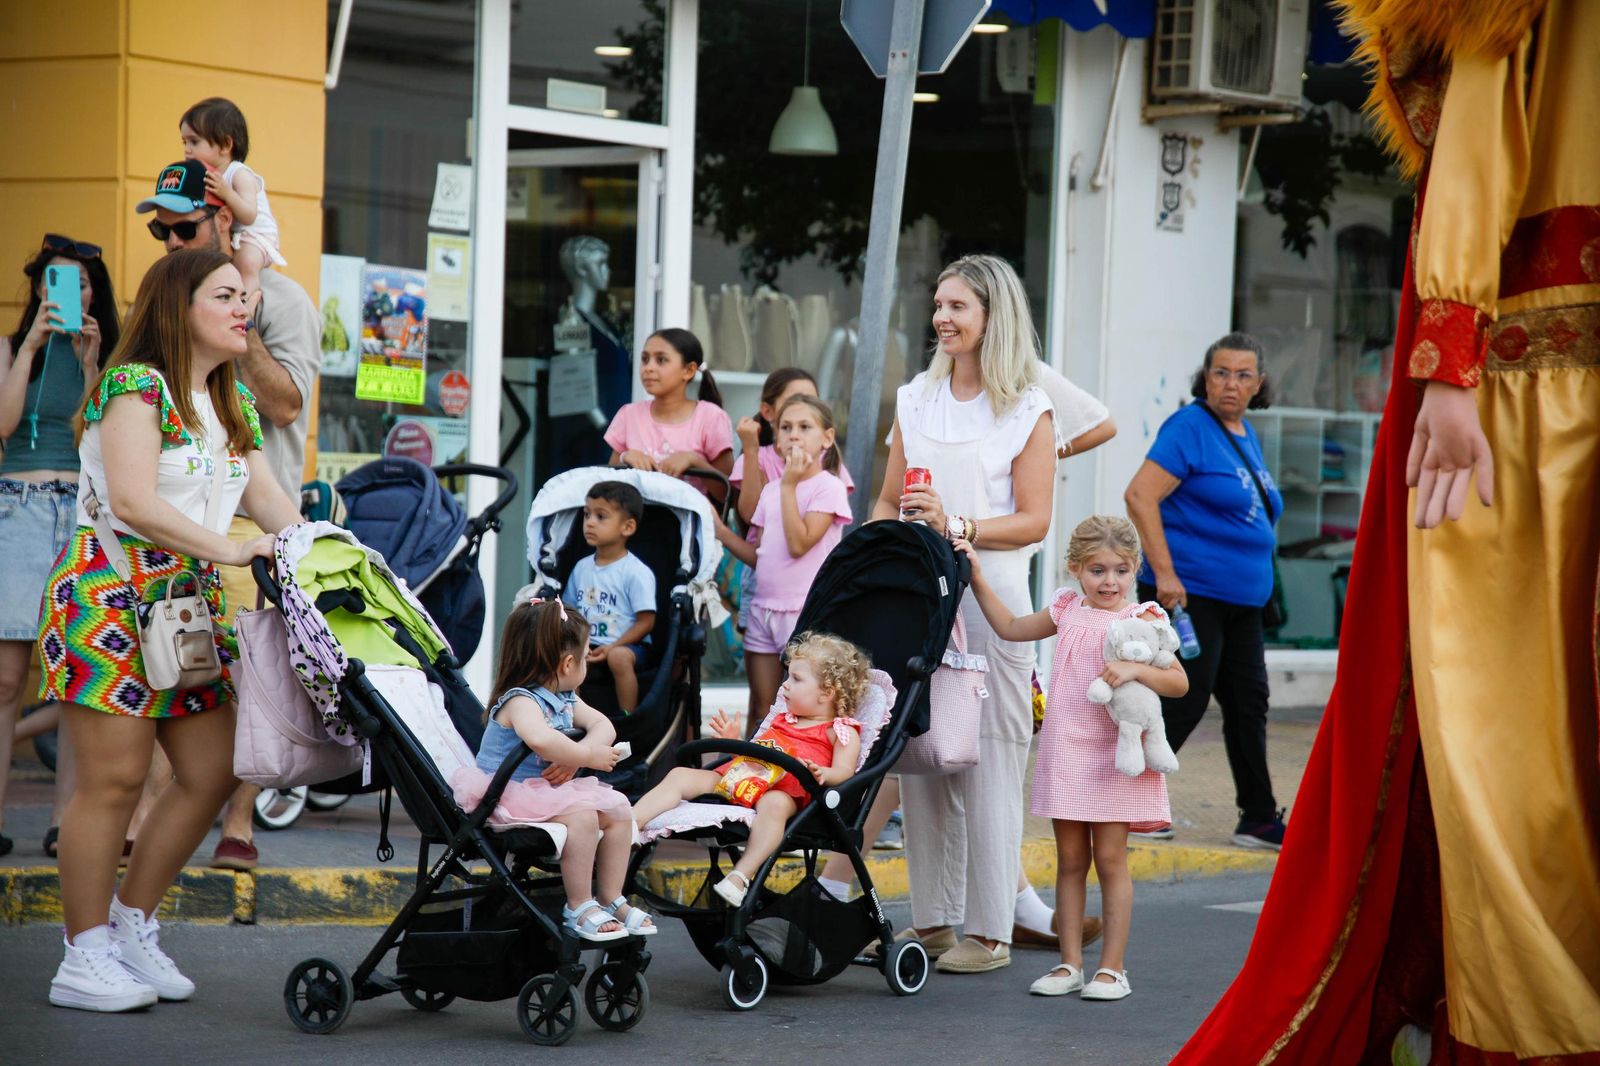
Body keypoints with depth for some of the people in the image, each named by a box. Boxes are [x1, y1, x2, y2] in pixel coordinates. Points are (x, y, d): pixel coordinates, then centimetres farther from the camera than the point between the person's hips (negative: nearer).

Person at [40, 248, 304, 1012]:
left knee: (213, 771, 4)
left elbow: (266, 497, 12)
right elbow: (133, 501, -21)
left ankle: (131, 926, 18)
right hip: (111, 594, -9)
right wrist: (225, 549, -26)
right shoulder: (136, 385, -10)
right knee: (114, 776, -9)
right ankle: (84, 959, 0)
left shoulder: (231, 404, 17)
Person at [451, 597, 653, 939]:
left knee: (619, 808, 0)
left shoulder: (565, 699, 11)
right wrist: (586, 756, -29)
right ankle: (579, 908, -17)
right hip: (511, 793, -10)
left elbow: (603, 726, 8)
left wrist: (574, 758, -12)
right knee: (582, 815, -30)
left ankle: (612, 900, 9)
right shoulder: (519, 701, -21)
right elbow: (541, 739, -42)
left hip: (551, 787, 10)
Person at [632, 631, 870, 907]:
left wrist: (822, 773, -26)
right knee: (680, 775, -7)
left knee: (774, 803, -43)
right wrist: (734, 741, 20)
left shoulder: (842, 732, 11)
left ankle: (740, 876, -53)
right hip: (737, 777, 8)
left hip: (784, 791, -7)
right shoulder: (781, 720, 34)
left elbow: (844, 771, -5)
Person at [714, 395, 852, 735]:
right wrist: (719, 530, 3)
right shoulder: (771, 490, 14)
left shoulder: (829, 487, -6)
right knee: (761, 710, 8)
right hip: (764, 606, 6)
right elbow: (759, 556, 14)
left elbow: (798, 545, -17)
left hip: (805, 612, -6)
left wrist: (789, 486, -15)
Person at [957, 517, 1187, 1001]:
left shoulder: (1142, 619, -5)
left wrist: (1135, 669, -24)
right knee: (1070, 859, 7)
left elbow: (1179, 682, -9)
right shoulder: (1067, 609, 8)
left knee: (1110, 857, -2)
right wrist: (977, 580, 17)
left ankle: (1112, 967, 4)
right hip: (1065, 752, 4)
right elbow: (1010, 628, 22)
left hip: (1115, 756, -4)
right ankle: (1070, 963, 12)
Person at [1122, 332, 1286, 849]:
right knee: (1186, 700, -8)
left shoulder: (1248, 437, 15)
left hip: (1241, 599, 9)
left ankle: (1259, 818, 17)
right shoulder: (1189, 427, -11)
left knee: (1249, 703, 10)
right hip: (1190, 592, -9)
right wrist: (1164, 574, -24)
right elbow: (1140, 496, -20)